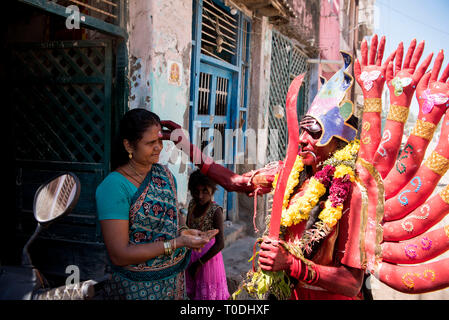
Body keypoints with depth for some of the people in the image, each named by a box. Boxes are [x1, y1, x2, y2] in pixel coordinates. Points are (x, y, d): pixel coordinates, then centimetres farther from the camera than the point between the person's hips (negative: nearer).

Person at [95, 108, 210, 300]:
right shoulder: (114, 187, -21)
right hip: (138, 287, -6)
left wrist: (184, 231, -7)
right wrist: (177, 243, -26)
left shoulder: (164, 173, 1)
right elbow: (119, 255, -23)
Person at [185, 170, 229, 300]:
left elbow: (220, 244, -26)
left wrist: (199, 263, -20)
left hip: (207, 255, -6)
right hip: (191, 254, 6)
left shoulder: (215, 211, -22)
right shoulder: (192, 204, -3)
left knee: (207, 292, 9)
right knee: (194, 291, 17)